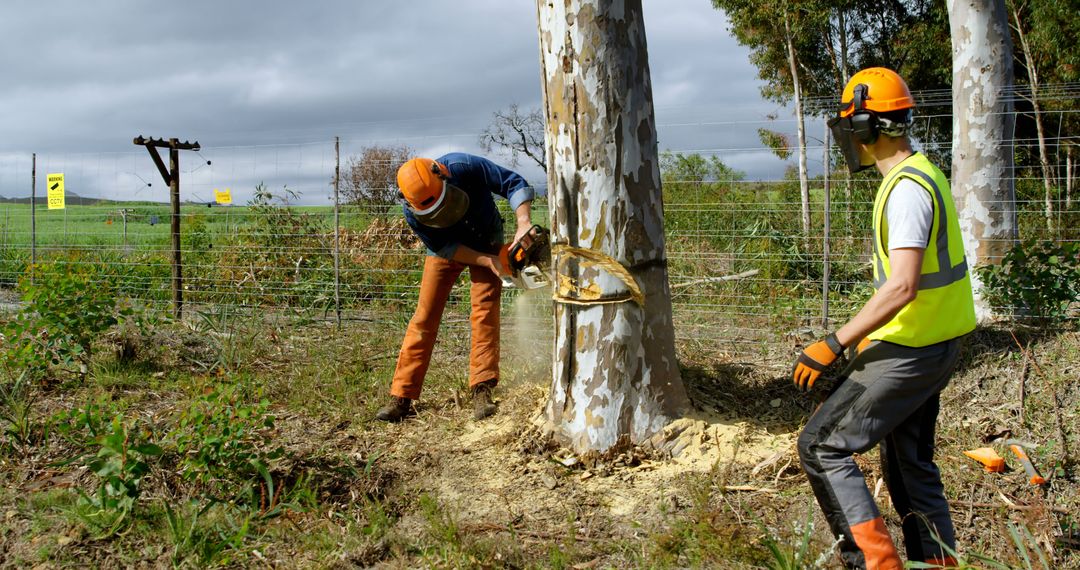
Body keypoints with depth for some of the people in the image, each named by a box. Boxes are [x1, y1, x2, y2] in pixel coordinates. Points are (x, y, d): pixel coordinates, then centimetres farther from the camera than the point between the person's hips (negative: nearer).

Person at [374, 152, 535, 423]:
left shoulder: (466, 167, -35)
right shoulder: (411, 210, -29)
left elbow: (514, 183, -28)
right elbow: (445, 248, -23)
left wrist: (524, 223, -42)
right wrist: (488, 261, -30)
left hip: (486, 241, 0)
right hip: (447, 249, 1)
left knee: (485, 309, -14)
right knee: (425, 317, -4)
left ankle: (482, 393, -13)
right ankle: (401, 398, -1)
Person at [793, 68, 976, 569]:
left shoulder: (908, 188, -20)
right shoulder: (919, 176, 13)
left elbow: (902, 286, -29)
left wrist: (833, 345, -28)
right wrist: (869, 336, 24)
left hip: (909, 352, -10)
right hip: (931, 348, 10)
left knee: (821, 445, -6)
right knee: (909, 466, 17)